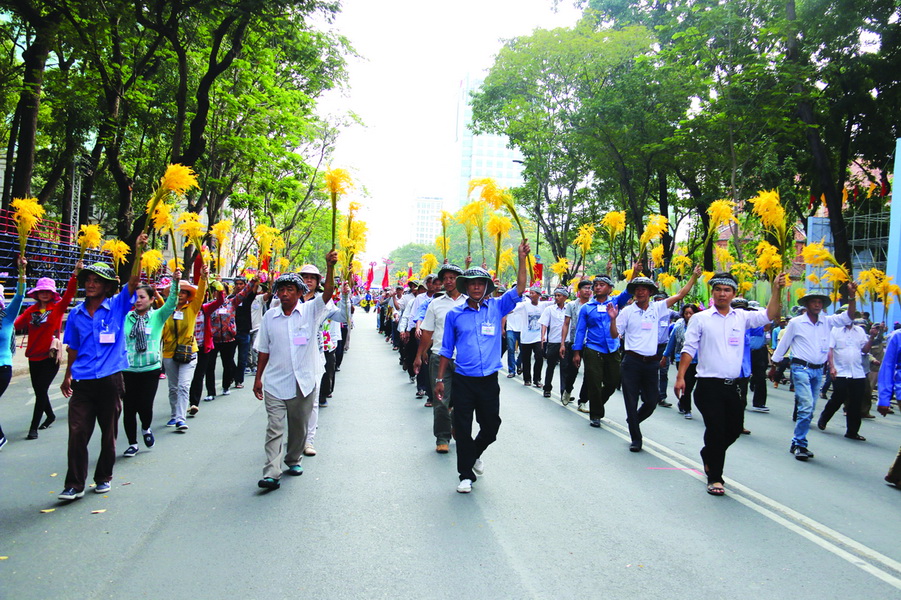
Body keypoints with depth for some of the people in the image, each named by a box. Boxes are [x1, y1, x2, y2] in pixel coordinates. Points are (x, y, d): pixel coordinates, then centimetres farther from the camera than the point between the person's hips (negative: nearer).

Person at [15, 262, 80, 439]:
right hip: (34, 356, 4)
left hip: (50, 356, -4)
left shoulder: (58, 307, -5)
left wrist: (75, 275, -33)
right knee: (38, 390, 16)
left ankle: (34, 427, 2)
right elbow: (17, 323, -6)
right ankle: (50, 416, 40)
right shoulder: (31, 310, 4)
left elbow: (69, 293, -19)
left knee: (41, 391, -5)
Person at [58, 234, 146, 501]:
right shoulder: (76, 313, 7)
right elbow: (73, 348, 15)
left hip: (110, 380, -2)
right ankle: (74, 484, 5)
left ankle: (104, 478, 25)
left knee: (109, 433, 10)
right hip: (83, 382, 2)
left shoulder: (117, 306, -1)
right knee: (77, 433, -3)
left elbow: (134, 280, -14)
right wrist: (67, 375, 17)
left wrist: (138, 251, -23)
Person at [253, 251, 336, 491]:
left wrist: (330, 267, -34)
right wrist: (258, 378, 9)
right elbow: (263, 350, 9)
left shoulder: (310, 311, -1)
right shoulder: (270, 316, 4)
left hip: (304, 382, 0)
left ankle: (294, 459, 35)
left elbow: (328, 293, -19)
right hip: (275, 383, 0)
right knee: (274, 428, -6)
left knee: (299, 426, 14)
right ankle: (271, 473, -8)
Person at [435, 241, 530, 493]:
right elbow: (446, 350, 7)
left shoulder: (497, 307, 4)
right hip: (463, 380, -1)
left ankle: (475, 453, 42)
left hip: (489, 380, 1)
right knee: (463, 429, 3)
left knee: (491, 425, 12)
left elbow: (519, 290, -7)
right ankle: (466, 475, 17)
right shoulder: (455, 314, 2)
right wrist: (439, 379, 5)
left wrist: (522, 259, -15)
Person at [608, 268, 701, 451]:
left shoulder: (657, 308, 7)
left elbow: (680, 295, 9)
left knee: (651, 402, 7)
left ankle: (633, 421, 35)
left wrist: (694, 276, 6)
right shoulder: (627, 311, -1)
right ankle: (636, 439, 15)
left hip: (651, 362, 3)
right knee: (631, 401, 2)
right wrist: (613, 318, -17)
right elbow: (614, 334, 0)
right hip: (632, 362, -3)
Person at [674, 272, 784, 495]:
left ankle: (709, 455, 42)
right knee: (716, 429, -4)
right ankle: (714, 477, 13)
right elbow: (689, 349, -3)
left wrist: (776, 290, -14)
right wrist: (680, 377, -10)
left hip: (732, 385, 4)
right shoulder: (700, 319, -1)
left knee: (735, 428, 14)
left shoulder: (742, 317, 9)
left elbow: (769, 316, -2)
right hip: (708, 385, -4)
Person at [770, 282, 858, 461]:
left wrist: (852, 297, -12)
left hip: (818, 371, 5)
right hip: (801, 369, -5)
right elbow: (782, 346, 5)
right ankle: (800, 445, -5)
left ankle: (797, 444, 18)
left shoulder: (827, 322, 9)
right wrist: (773, 367, 8)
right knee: (806, 407, -15)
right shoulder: (796, 323, 0)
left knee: (809, 410, 9)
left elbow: (847, 317, 2)